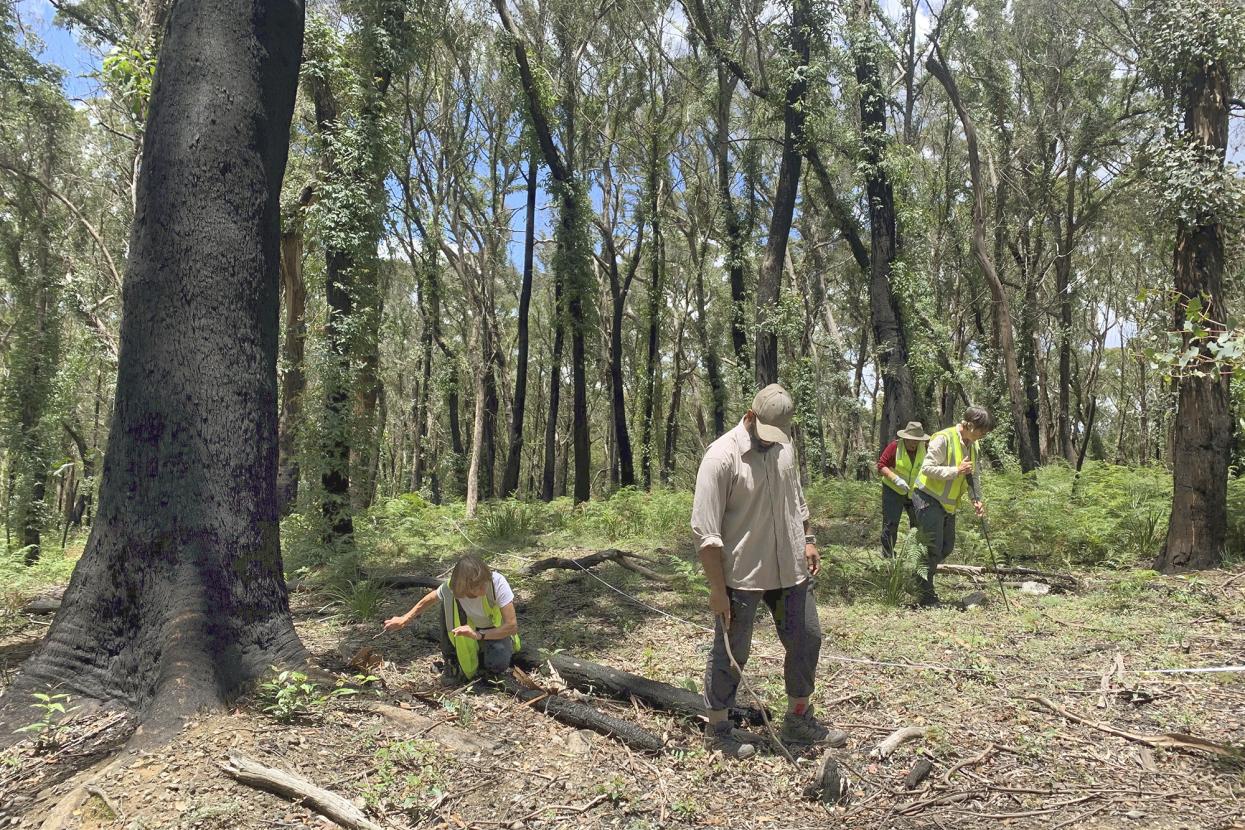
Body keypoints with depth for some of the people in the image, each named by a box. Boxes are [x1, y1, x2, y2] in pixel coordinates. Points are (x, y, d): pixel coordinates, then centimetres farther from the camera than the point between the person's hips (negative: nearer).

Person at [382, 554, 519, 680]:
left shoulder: (497, 582, -36)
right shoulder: (451, 587, -28)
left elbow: (512, 626, -34)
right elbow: (429, 600, -4)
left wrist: (478, 635, -42)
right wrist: (405, 619, 2)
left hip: (496, 630, -2)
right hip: (471, 627, 2)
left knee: (497, 666, -31)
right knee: (448, 599, -27)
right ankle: (452, 657, -7)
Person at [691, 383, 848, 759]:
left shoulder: (784, 446, 3)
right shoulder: (722, 457, -20)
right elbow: (705, 531, -21)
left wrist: (807, 540, 12)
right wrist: (718, 589, -20)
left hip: (790, 570, 7)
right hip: (741, 575, -7)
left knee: (806, 640, 15)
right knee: (730, 652, 6)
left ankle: (798, 720, 34)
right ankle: (718, 728, 25)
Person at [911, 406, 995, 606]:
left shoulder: (972, 446, 9)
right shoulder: (943, 439, -19)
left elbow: (972, 476, 15)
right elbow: (927, 468, -23)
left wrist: (976, 499, 1)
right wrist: (956, 471, -28)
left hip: (948, 504, 9)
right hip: (929, 499, -9)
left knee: (947, 547, 11)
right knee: (934, 547, -9)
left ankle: (919, 581, 26)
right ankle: (925, 594, 3)